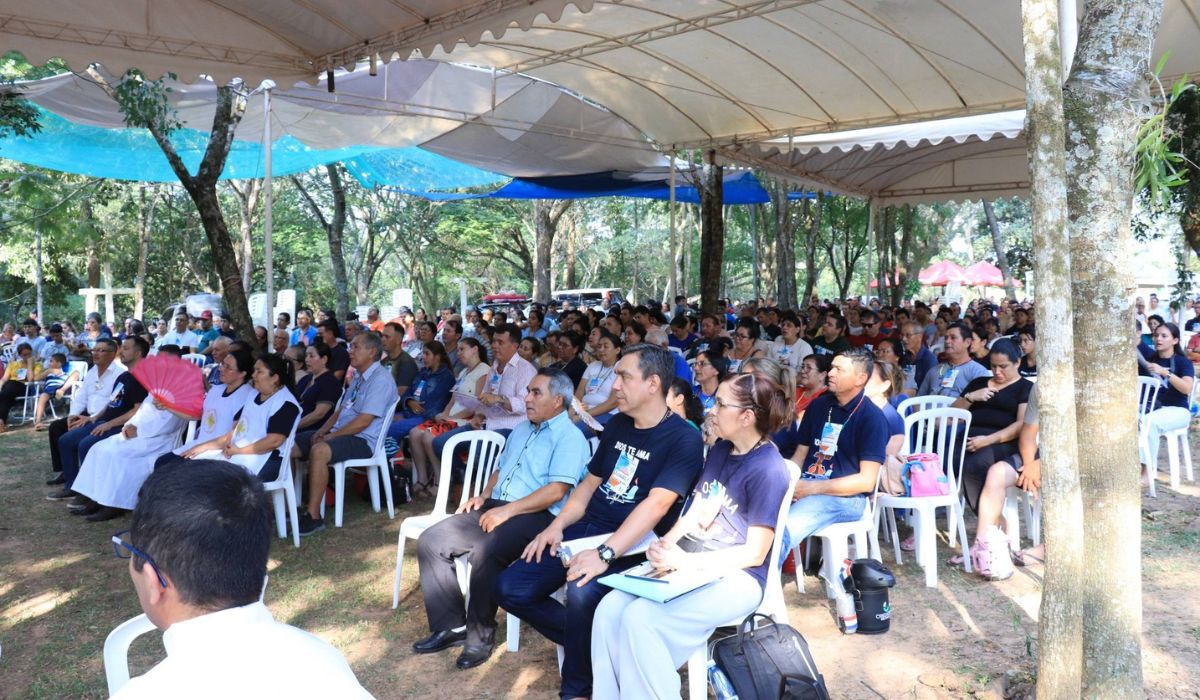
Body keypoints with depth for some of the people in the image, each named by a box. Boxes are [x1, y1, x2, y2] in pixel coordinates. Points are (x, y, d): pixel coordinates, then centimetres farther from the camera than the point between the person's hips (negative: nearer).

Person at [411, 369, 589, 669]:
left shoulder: (569, 437, -6)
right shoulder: (521, 429, 23)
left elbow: (556, 490, -18)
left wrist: (508, 510, -21)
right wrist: (483, 496, 10)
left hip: (537, 516, -9)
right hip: (494, 508, 9)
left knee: (485, 551, -35)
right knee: (431, 541, -7)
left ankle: (480, 635, -15)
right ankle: (451, 626, -1)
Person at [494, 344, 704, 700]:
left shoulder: (684, 439, -13)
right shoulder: (617, 424, 11)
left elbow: (657, 504, -24)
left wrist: (606, 553, -34)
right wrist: (556, 526, 3)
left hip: (632, 547, -7)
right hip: (587, 530, 7)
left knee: (582, 593, -35)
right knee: (510, 589, -7)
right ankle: (583, 641, 12)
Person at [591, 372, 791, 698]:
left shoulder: (769, 470, -15)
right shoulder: (720, 449, 10)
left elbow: (755, 553, -16)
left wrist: (686, 561, -22)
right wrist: (666, 544, -7)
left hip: (737, 577, -7)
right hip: (690, 565, 7)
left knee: (641, 618, -27)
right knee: (609, 610, -16)